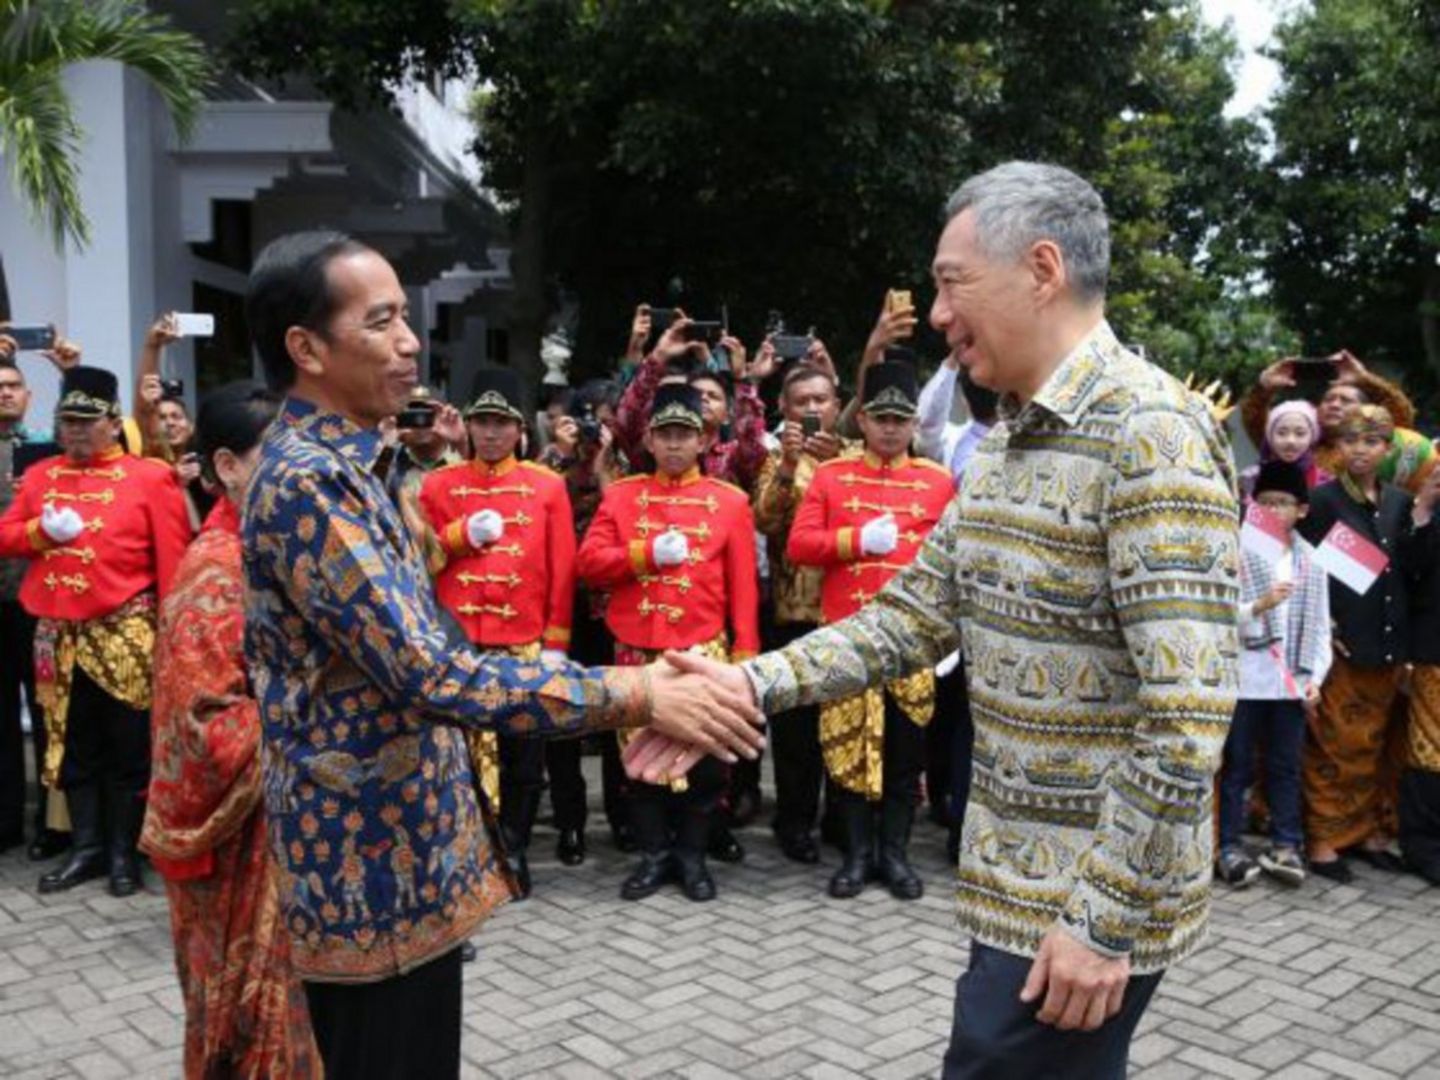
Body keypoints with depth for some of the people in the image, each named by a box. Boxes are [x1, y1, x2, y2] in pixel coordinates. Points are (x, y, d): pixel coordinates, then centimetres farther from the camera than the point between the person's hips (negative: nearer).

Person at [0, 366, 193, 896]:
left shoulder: (150, 478, -4)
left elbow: (172, 562, -7)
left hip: (126, 634, -4)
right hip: (58, 634, 5)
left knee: (129, 747, 3)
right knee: (73, 746, 12)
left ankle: (123, 852, 16)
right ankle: (87, 847, 24)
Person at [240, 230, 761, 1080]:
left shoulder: (336, 468, 11)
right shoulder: (306, 483, -21)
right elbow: (431, 675, -28)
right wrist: (634, 695, -26)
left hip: (402, 848, 10)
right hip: (373, 863, -10)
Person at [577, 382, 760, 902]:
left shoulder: (730, 501, 3)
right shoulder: (620, 494, 6)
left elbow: (744, 586, 1)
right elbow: (589, 562, -1)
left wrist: (744, 654, -3)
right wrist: (648, 553, -14)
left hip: (703, 652, -1)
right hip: (636, 651, 1)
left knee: (705, 760, 5)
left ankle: (691, 854, 20)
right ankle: (654, 854, 22)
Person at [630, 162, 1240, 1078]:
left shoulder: (1154, 433, -20)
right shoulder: (1005, 443, 9)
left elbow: (1188, 713, -25)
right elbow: (915, 615, 8)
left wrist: (1107, 918, -22)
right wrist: (752, 683, -4)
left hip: (1091, 903, -8)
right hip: (1019, 875, 8)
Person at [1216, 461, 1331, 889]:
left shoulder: (1310, 560, 8)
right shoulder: (1237, 553, -6)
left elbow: (1319, 625, 10)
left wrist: (1315, 676, 2)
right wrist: (1259, 605, -26)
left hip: (1292, 682, 4)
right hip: (1243, 680, -4)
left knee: (1286, 766, 12)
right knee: (1237, 767, 4)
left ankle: (1285, 845, 21)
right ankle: (1229, 846, 11)